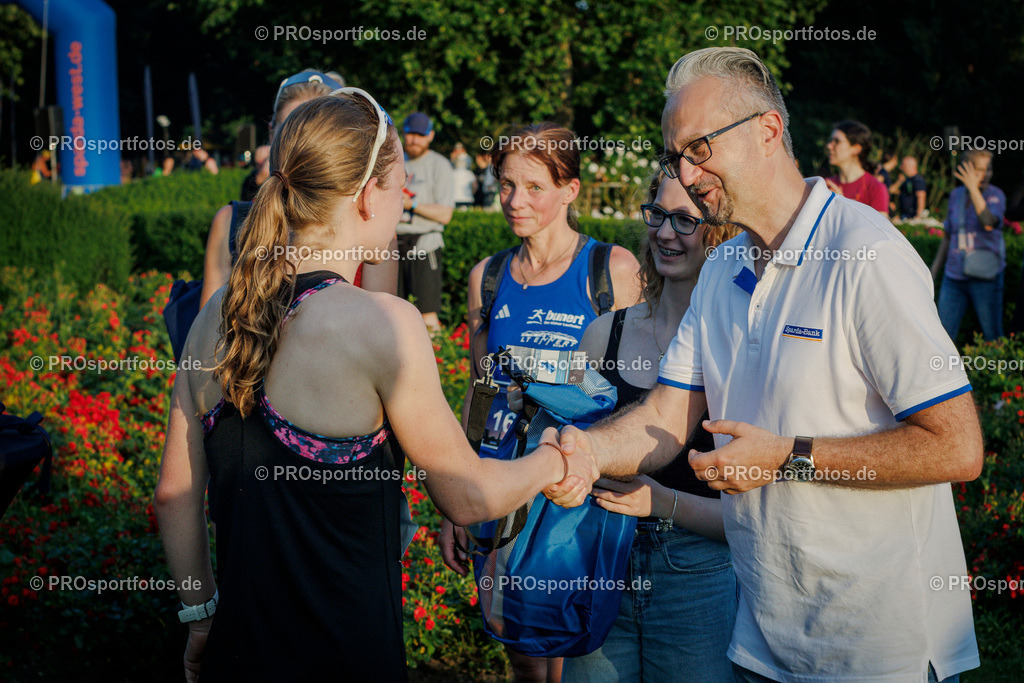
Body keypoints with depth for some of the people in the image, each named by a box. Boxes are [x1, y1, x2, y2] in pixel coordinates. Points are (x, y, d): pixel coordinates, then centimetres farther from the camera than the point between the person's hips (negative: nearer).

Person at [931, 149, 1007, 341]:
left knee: (993, 336, 0)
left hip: (985, 277, -4)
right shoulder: (956, 195, 9)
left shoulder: (996, 195, -2)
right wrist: (934, 271, 21)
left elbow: (988, 223, -23)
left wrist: (973, 188, -25)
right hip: (954, 275, 4)